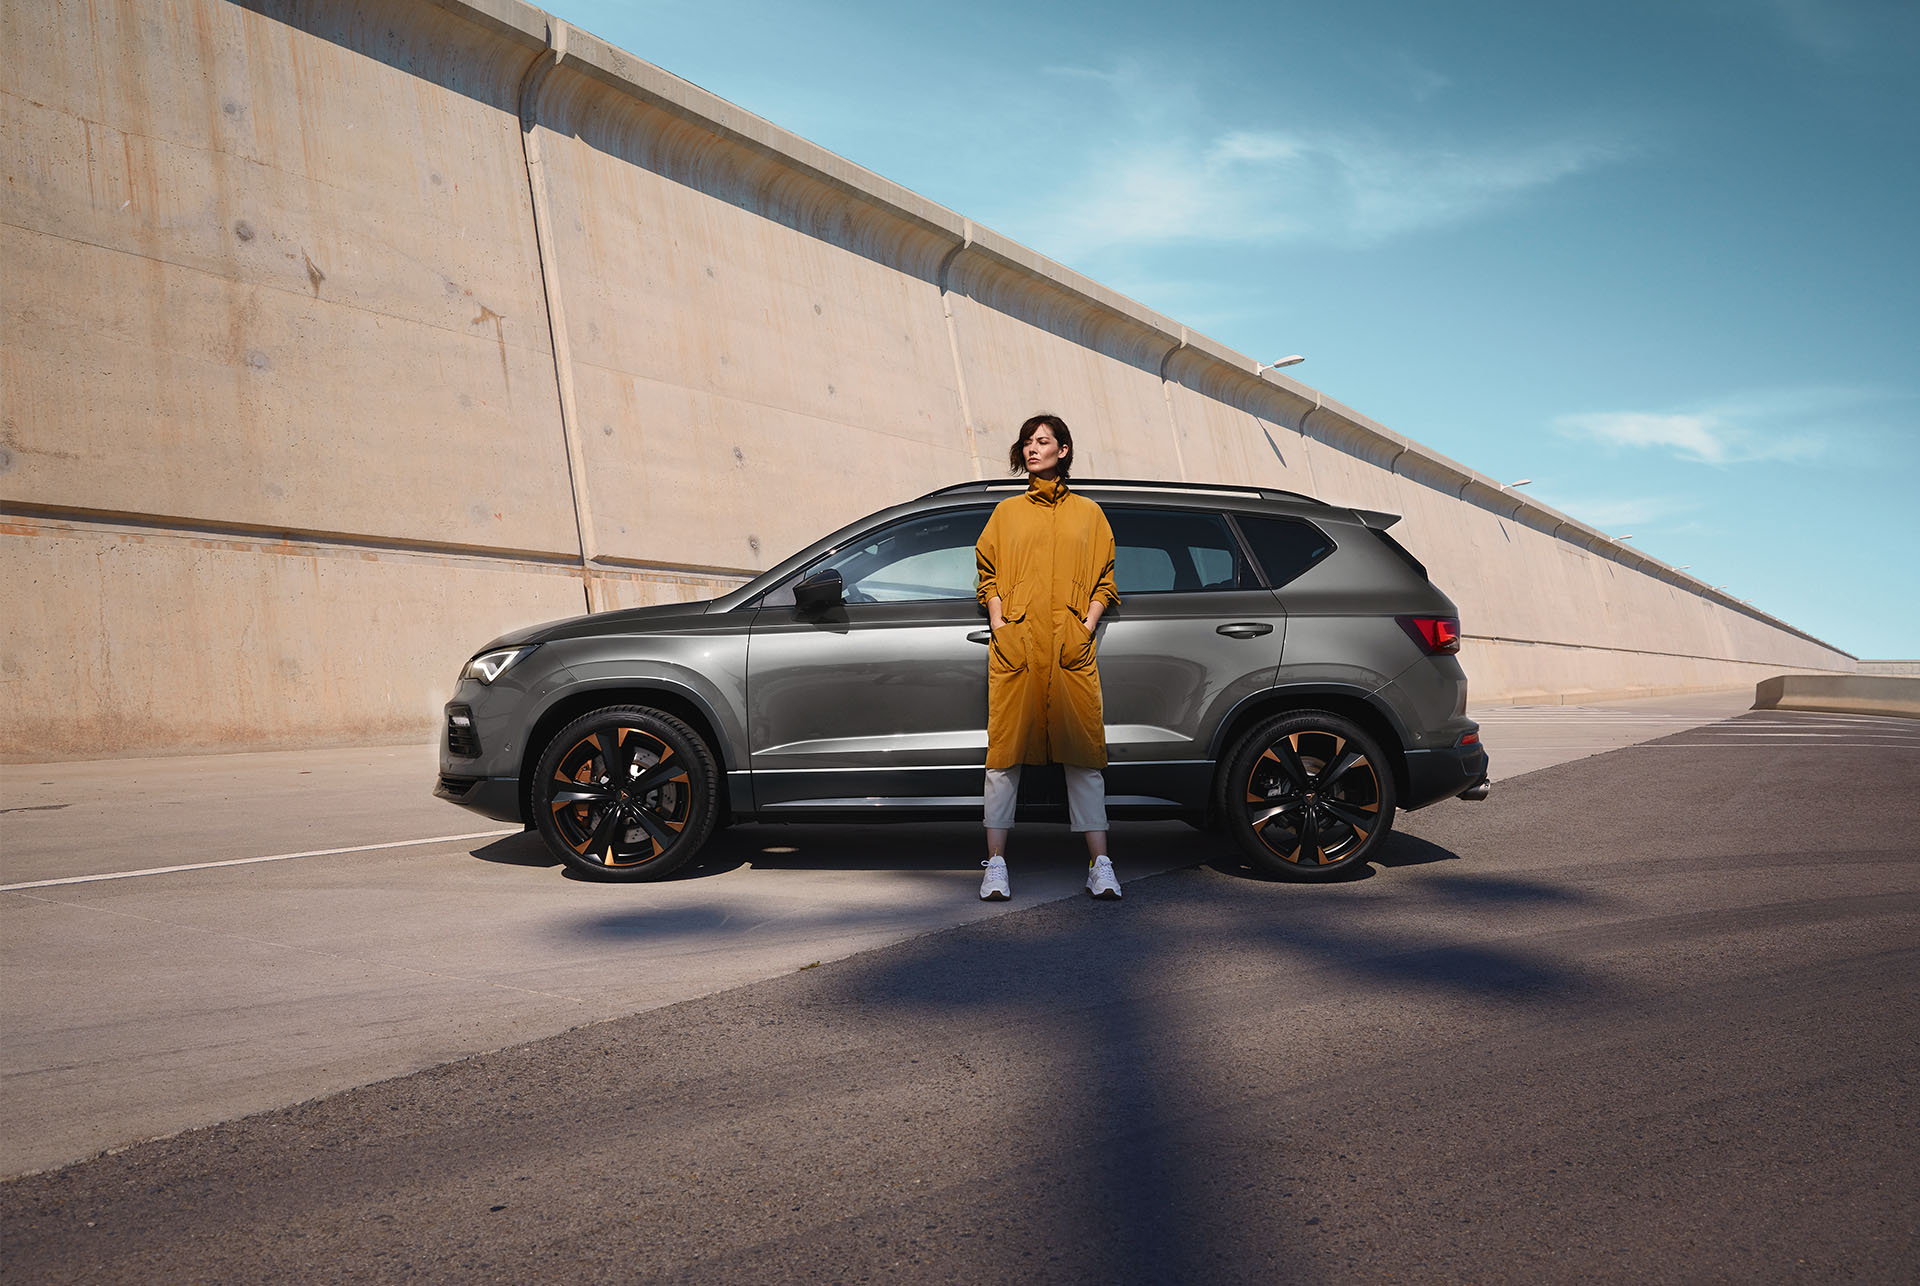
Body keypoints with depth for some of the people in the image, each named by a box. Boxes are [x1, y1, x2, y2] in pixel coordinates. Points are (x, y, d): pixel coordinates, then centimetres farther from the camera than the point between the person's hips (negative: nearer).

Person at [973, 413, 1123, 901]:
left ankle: (1099, 864, 0)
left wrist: (1086, 628, -2)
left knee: (1083, 752, -4)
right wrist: (1000, 629, -2)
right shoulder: (1006, 512, 17)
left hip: (1071, 651, 0)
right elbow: (989, 577, 12)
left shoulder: (1088, 514, 16)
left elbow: (1105, 581, 12)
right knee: (1005, 751, -3)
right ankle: (996, 865, 1)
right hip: (1015, 649, 0)